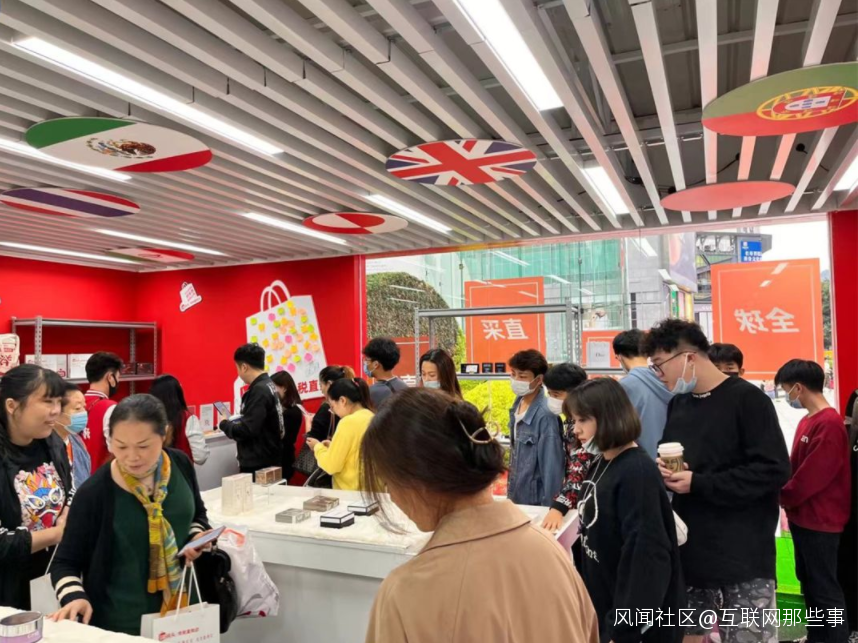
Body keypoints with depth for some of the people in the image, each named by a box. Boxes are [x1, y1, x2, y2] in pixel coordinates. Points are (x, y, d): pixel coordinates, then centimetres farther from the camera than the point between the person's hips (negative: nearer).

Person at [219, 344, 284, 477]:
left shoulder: (259, 390, -20)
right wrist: (232, 421, 9)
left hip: (258, 464, -9)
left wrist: (224, 424, -7)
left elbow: (247, 430, -23)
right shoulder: (268, 385, 9)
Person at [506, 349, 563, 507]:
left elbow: (551, 464, -20)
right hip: (516, 493, 7)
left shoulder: (545, 415, -24)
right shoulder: (518, 402, -1)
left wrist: (549, 505, -16)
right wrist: (511, 490, 14)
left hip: (535, 498, -7)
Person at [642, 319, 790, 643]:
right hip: (689, 551, 7)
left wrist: (699, 483, -20)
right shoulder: (677, 403, 10)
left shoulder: (746, 398, -12)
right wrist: (662, 469, -4)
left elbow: (774, 470, -19)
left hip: (743, 557, -7)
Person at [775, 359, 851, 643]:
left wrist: (782, 498, -10)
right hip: (803, 516, 9)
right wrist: (786, 498, 1)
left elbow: (812, 474, -23)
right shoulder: (808, 420, 9)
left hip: (820, 520, -9)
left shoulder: (828, 423, -21)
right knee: (809, 581, 18)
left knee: (824, 587, 1)